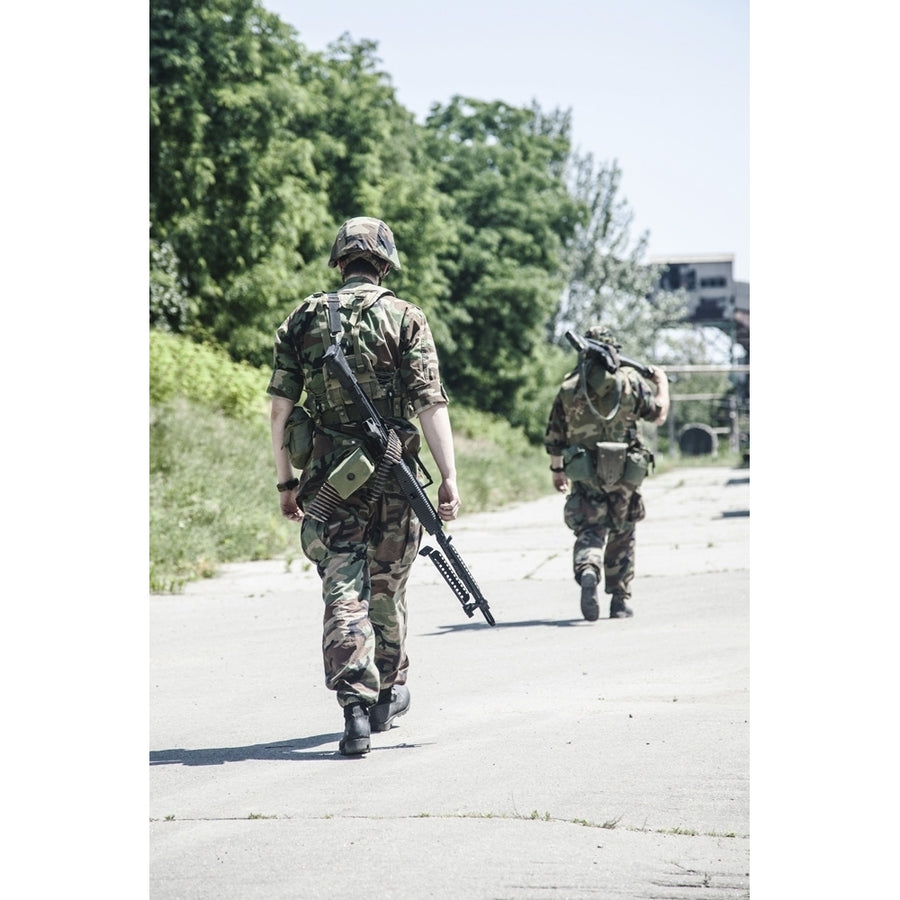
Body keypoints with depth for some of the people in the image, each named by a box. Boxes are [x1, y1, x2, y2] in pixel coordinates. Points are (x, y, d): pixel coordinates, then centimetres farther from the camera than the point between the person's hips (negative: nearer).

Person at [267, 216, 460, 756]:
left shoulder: (304, 320, 5)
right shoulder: (405, 318, -3)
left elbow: (280, 408, 3)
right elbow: (431, 404, -10)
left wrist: (286, 482, 10)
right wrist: (449, 477, -10)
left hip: (327, 479, 1)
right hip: (391, 478, -1)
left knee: (343, 591, -1)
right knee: (387, 589, 16)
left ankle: (357, 709, -16)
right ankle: (390, 694, 33)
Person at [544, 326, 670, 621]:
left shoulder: (568, 388, 1)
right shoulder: (630, 381, -4)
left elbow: (555, 437, 6)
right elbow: (659, 414, 7)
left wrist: (557, 470, 22)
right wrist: (661, 382, 26)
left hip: (585, 475, 0)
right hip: (624, 474, 0)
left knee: (590, 531, 1)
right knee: (621, 536, 15)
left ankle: (588, 571, -31)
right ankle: (620, 600, 18)